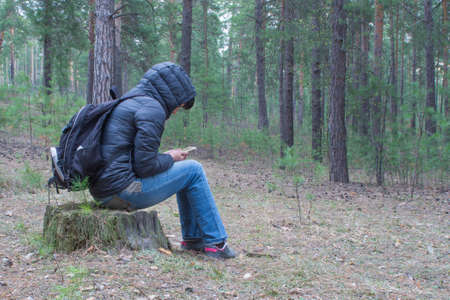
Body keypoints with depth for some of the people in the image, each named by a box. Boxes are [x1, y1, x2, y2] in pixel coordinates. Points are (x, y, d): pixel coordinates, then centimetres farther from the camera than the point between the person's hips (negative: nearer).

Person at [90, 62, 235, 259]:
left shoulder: (129, 102, 18)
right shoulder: (152, 108, -13)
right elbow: (145, 166, -18)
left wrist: (167, 157, 14)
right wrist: (169, 158, 1)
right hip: (121, 190, -10)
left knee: (184, 171, 21)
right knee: (193, 170, 2)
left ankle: (193, 238, 26)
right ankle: (215, 242, 7)